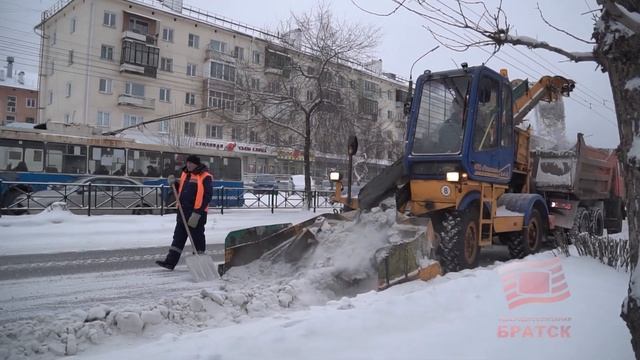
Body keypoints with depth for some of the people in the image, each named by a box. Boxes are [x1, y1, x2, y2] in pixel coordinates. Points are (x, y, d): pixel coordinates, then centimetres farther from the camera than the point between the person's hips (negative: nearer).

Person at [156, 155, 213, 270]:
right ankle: (170, 261, 13)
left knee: (197, 238, 2)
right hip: (183, 211, 8)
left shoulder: (205, 177, -11)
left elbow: (207, 196, -17)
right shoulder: (185, 173, 13)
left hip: (197, 214, -7)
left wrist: (197, 213, -21)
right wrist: (173, 184, 3)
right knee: (178, 237, 9)